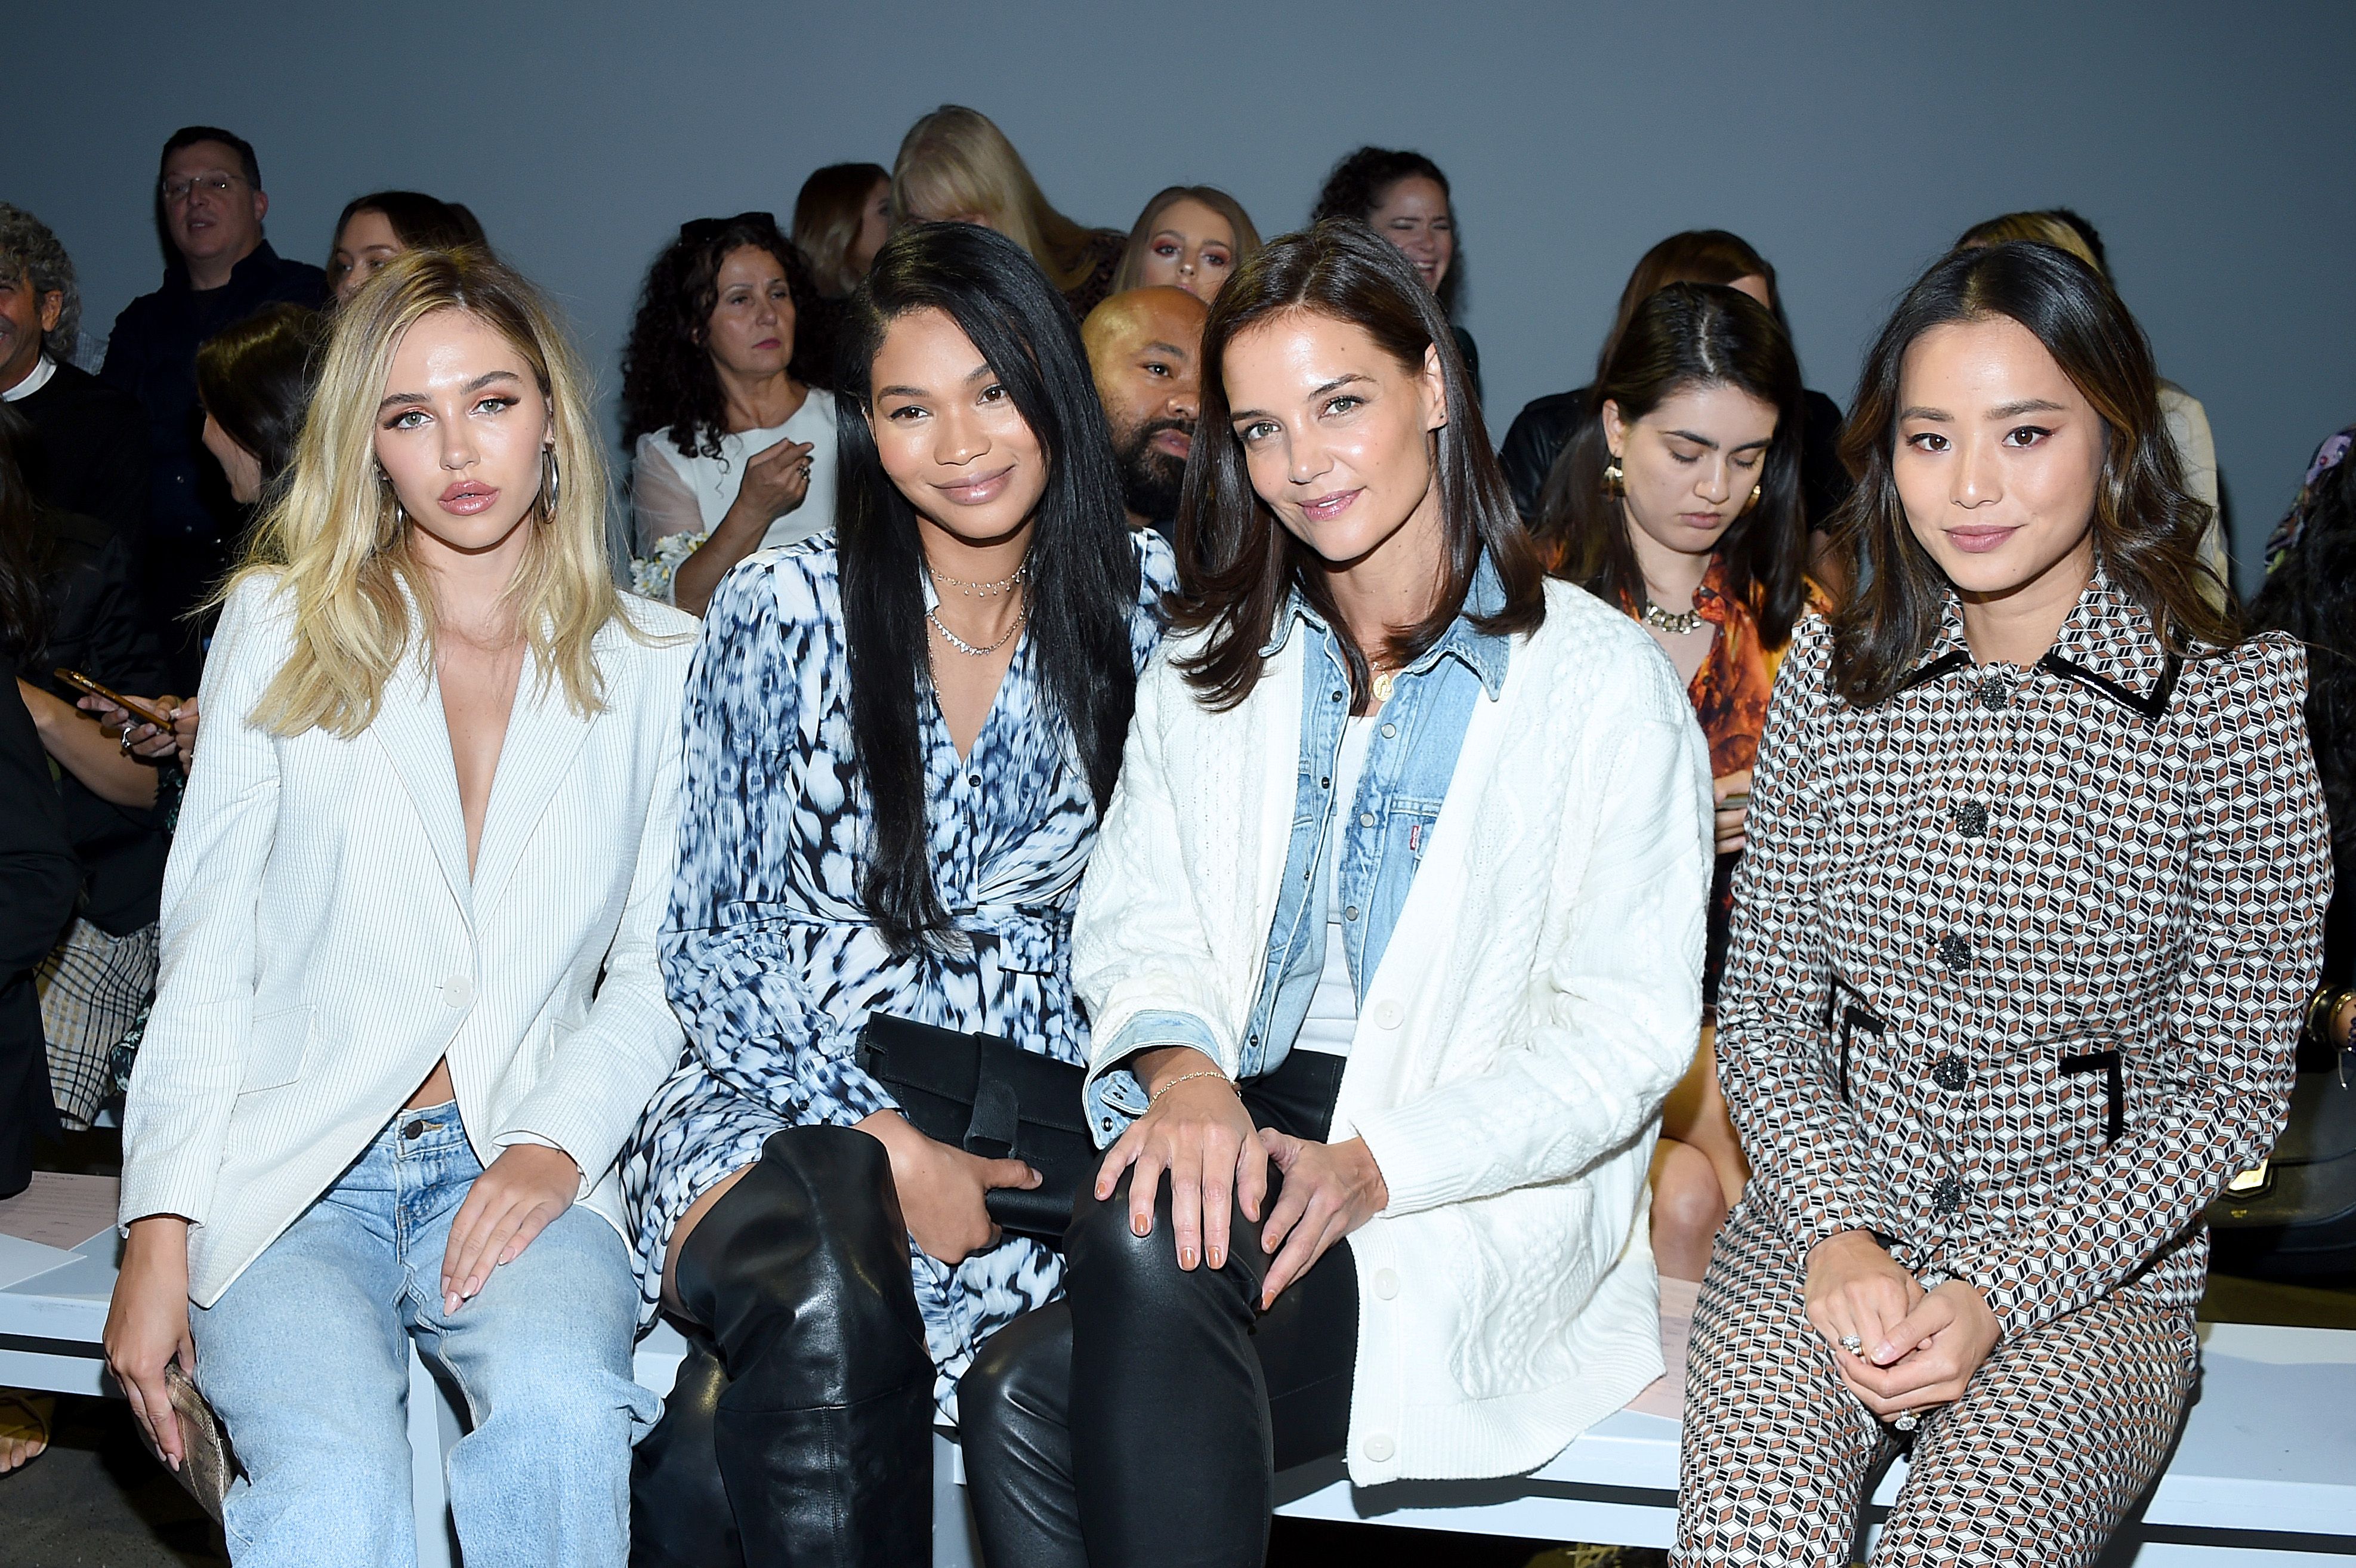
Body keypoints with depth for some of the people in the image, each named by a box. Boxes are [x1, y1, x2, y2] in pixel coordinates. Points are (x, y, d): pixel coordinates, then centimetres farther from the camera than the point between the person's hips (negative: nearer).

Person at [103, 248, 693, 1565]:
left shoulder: (657, 666, 8)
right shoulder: (284, 627, 7)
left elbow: (657, 970, 8)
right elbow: (208, 951, 4)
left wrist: (558, 1141, -9)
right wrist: (160, 1235, -4)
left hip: (517, 1169, 1)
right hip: (285, 1164, 0)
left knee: (560, 1410, -31)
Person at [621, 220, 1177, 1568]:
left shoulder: (1136, 601, 2)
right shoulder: (782, 613, -1)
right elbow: (712, 948, 0)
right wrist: (887, 1144, -13)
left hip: (1012, 1123, 0)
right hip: (778, 1101, 1)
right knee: (824, 1316, -34)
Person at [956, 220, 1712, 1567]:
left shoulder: (1603, 677, 0)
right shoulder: (1206, 672, 17)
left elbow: (1631, 1029, -4)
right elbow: (1137, 917, 9)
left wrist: (1377, 1165, -18)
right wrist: (1182, 1067, -15)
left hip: (1480, 1189, -4)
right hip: (1239, 1144, 4)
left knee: (1095, 1322, -32)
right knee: (1021, 1407, -29)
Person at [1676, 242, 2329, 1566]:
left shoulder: (2235, 701, -5)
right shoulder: (1833, 674, 4)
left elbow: (2233, 1085, -4)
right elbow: (1763, 1009, 6)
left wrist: (1999, 1292, -13)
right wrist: (1839, 1234, -10)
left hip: (2094, 1277, -2)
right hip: (1825, 1228, 2)